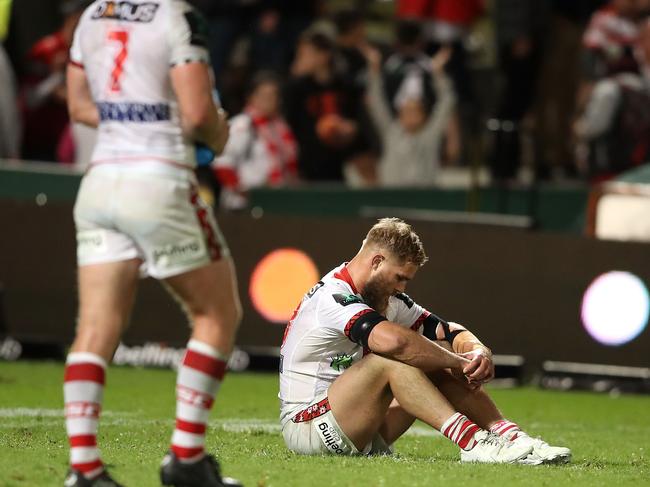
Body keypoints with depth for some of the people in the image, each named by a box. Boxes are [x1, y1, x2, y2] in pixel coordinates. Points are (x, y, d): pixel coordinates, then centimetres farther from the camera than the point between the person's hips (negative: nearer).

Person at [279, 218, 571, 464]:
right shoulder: (331, 297, -21)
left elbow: (447, 332, 10)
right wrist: (459, 363, -24)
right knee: (391, 360, -29)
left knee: (437, 369, -2)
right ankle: (473, 443, -34)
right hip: (304, 427, -9)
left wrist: (479, 352, -13)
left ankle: (513, 439, -12)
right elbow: (395, 341, -37)